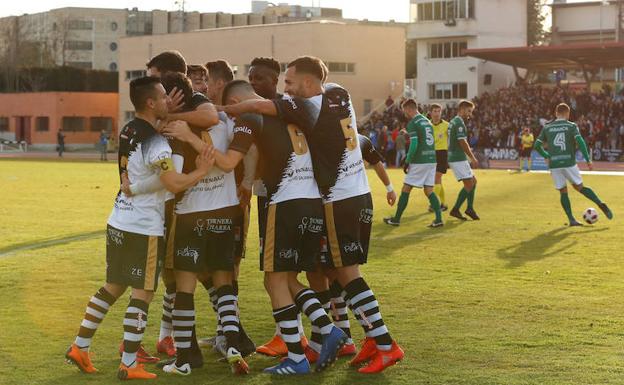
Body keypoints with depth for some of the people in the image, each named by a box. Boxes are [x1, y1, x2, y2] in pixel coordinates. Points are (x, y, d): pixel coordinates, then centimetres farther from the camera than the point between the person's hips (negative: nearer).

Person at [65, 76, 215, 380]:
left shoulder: (127, 131, 8)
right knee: (143, 294, -1)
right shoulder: (155, 143, -18)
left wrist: (168, 115, 17)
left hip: (118, 222, 8)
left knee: (112, 287, 18)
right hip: (144, 229, -8)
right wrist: (201, 171, -15)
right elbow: (174, 184, -27)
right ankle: (129, 365, 0)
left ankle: (80, 347, 20)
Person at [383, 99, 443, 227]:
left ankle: (396, 219, 10)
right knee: (429, 190, 8)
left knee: (406, 190, 3)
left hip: (419, 162, -7)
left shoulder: (413, 123, -10)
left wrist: (407, 161, -8)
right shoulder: (427, 121, 16)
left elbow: (414, 145, -18)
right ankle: (439, 219, -5)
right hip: (432, 160, 7)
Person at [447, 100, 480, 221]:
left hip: (454, 157, 10)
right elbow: (463, 143, -20)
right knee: (469, 184, -7)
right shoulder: (459, 123, -15)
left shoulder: (453, 122, 17)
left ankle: (470, 208, 14)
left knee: (473, 181, 13)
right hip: (458, 159, -10)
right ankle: (455, 210, -4)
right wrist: (473, 158, -15)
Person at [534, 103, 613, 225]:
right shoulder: (571, 126, 2)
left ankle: (571, 219, 2)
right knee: (579, 187, 13)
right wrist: (588, 160, -10)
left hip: (554, 165, 2)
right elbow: (580, 142, -11)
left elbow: (537, 145, 8)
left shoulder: (547, 128, 10)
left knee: (563, 192, 11)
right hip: (569, 163, -2)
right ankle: (601, 204, -2)